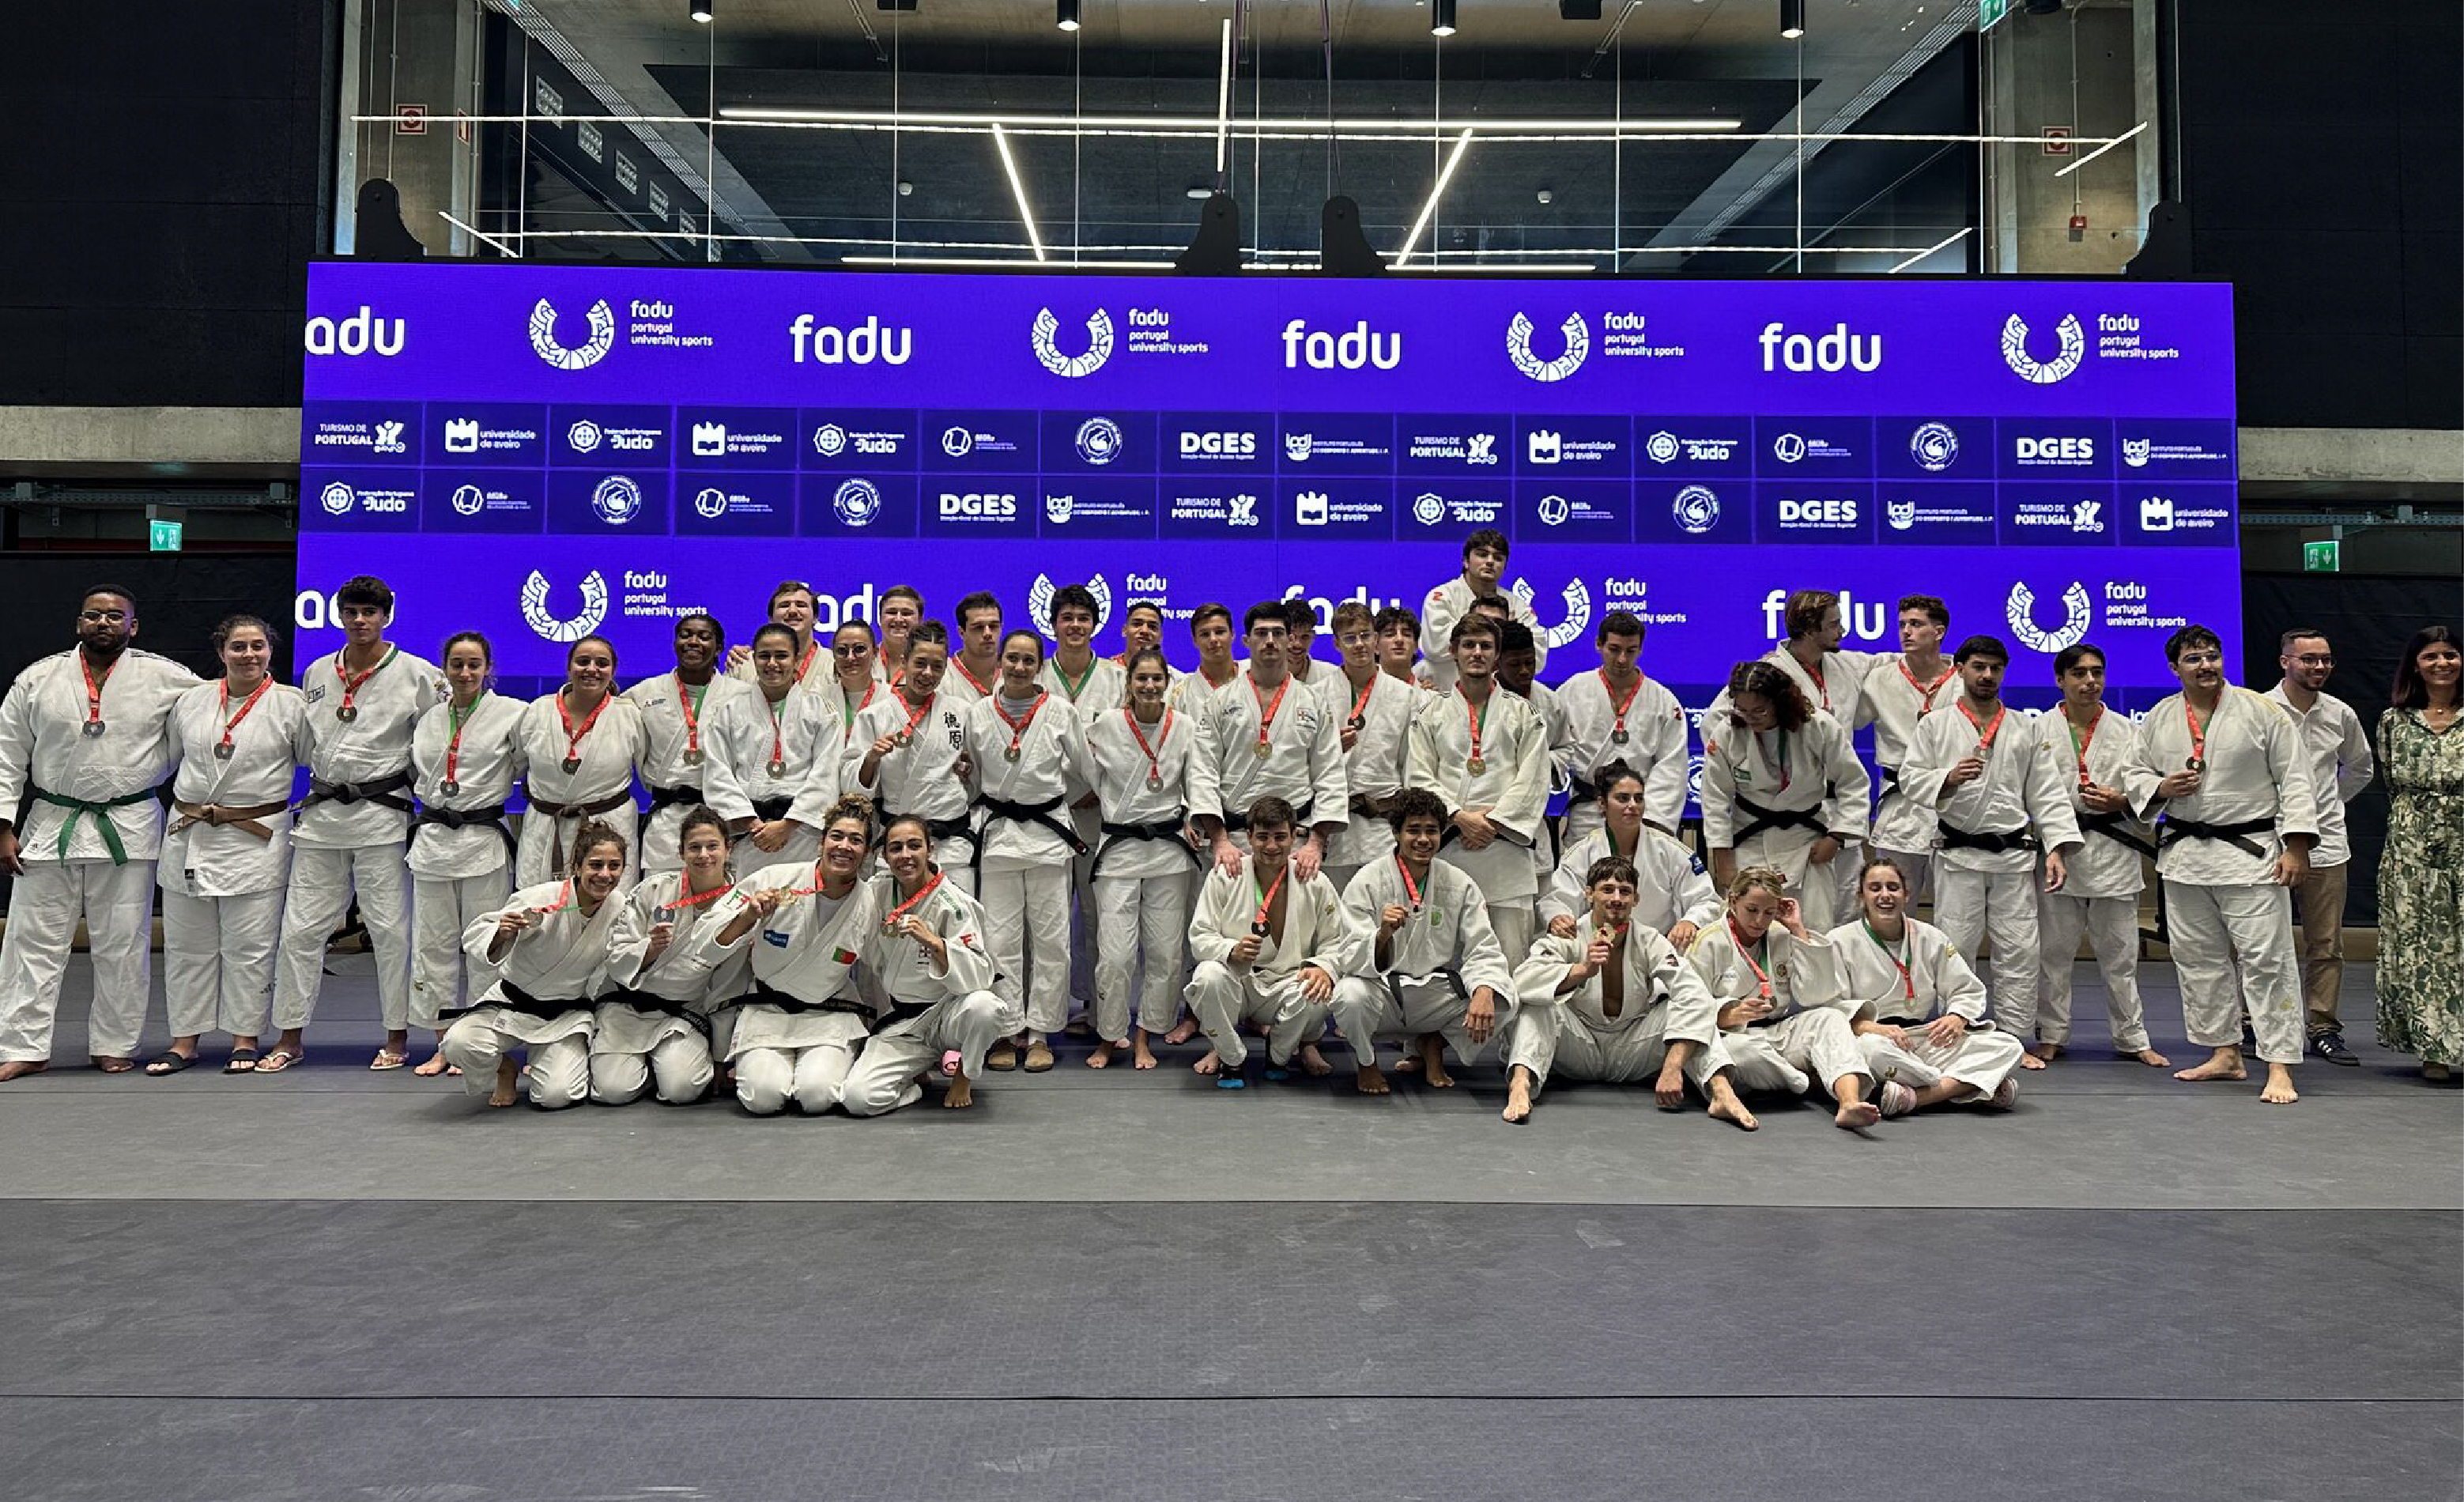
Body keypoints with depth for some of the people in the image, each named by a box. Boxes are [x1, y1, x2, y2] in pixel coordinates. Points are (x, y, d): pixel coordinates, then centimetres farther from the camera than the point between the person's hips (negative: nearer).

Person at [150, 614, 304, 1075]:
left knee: (249, 946, 0)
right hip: (189, 837, 4)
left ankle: (245, 1038, 11)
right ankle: (184, 1040, 19)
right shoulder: (190, 701, 8)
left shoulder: (290, 704, -2)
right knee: (187, 944, 9)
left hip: (256, 838, -4)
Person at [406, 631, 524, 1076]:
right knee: (433, 943, 6)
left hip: (484, 836, -4)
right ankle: (443, 1045, 15)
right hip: (433, 837, 5)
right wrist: (423, 816, 16)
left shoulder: (510, 713, -3)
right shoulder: (429, 719, 12)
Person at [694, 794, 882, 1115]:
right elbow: (706, 949, -11)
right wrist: (749, 916, -29)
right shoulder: (775, 880, -12)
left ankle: (834, 1062, 9)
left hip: (830, 1014, 0)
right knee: (764, 1097, -24)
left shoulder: (870, 906, -6)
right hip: (768, 1011, 0)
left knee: (817, 1096, -26)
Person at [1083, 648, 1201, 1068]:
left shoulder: (1185, 728, 1)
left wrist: (1193, 821, -2)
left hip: (1169, 848, 2)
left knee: (1165, 952, 4)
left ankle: (1144, 1040, 19)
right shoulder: (1104, 726, -4)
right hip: (1118, 848, -2)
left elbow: (1196, 783, 10)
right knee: (1115, 954, -7)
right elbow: (1090, 781, 8)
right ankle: (1108, 1037, 14)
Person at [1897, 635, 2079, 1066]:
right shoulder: (1934, 726, 4)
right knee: (1954, 949, 0)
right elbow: (1910, 779, -1)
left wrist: (2056, 849, -3)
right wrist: (1948, 778, -21)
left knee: (2019, 950, 4)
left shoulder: (2026, 730, 9)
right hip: (1958, 854, -2)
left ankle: (2018, 1040, 14)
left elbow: (2048, 792, 6)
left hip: (2015, 854, 2)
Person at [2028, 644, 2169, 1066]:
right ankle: (2051, 1036, 17)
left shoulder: (2126, 730, 6)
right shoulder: (2039, 728, 2)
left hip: (2113, 849, 1)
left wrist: (2120, 801, -16)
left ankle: (2133, 1038, 18)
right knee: (2053, 950, 5)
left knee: (2120, 951, 7)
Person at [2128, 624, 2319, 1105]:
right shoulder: (2158, 718, 6)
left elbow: (2294, 780, -6)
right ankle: (2225, 1053, 24)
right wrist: (2161, 788, -9)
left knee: (2267, 958, -5)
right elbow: (2138, 775, 15)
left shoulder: (2261, 711, -5)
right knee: (2198, 958, 11)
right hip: (2183, 854, 5)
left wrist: (2296, 845, -12)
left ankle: (2279, 1067, -1)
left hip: (2250, 852, -4)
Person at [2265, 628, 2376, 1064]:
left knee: (2326, 945, 6)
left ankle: (2322, 1028, 15)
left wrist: (2328, 802, 16)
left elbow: (2361, 768, 25)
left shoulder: (2340, 714, 7)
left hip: (2326, 844, 4)